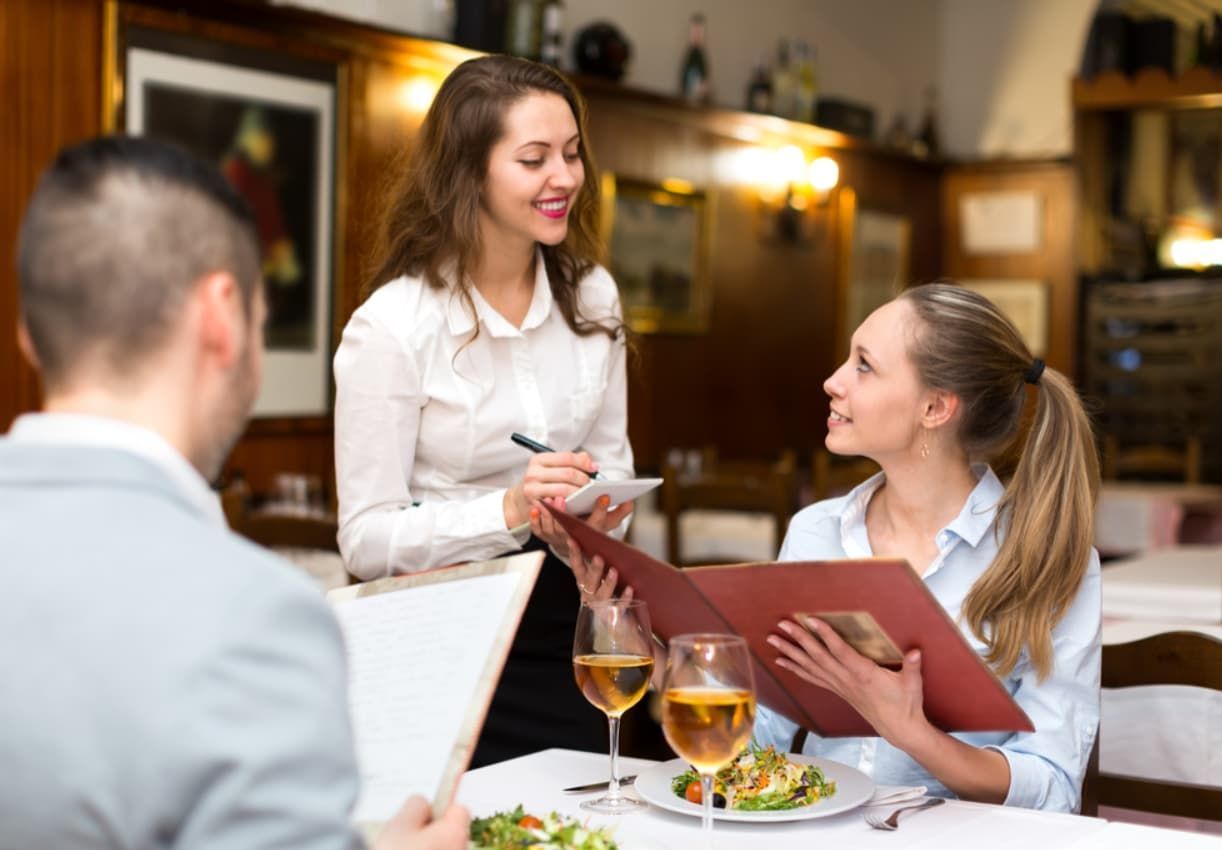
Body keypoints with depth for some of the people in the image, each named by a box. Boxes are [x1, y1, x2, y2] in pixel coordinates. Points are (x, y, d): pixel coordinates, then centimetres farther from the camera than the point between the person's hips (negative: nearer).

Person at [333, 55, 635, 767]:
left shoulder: (591, 295, 1)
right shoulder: (393, 325, -17)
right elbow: (366, 540, -16)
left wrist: (589, 520, -10)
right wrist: (509, 511, -28)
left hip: (560, 620, 5)